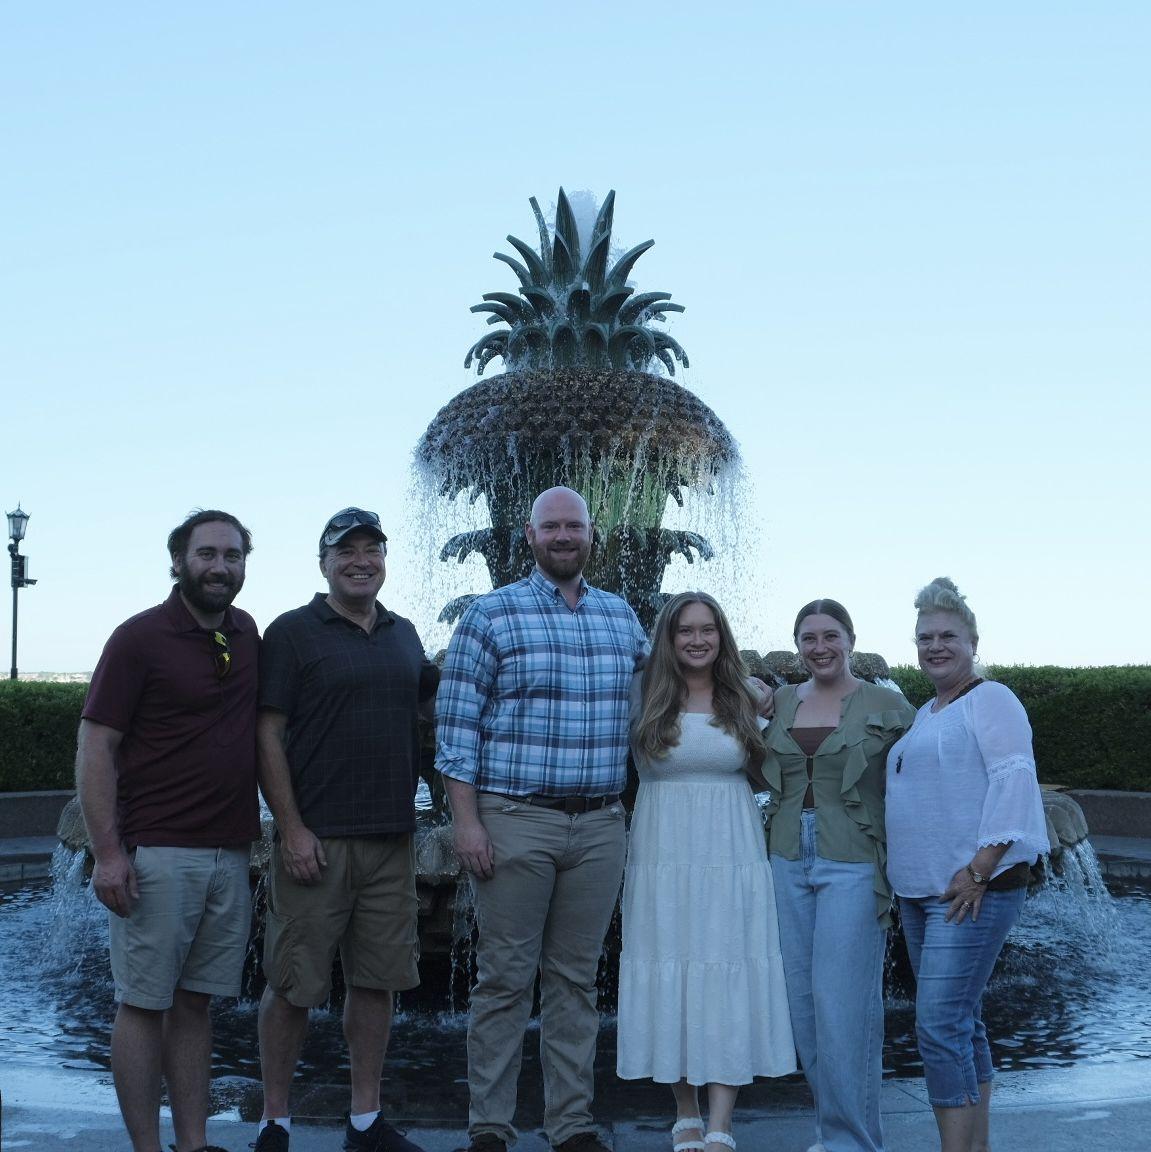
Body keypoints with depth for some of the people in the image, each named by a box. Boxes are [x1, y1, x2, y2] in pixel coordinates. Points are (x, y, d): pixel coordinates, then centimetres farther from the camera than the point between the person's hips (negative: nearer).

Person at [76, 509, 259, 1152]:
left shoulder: (247, 634, 11)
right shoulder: (140, 638, -6)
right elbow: (96, 746, -8)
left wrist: (261, 814, 14)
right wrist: (108, 852, -15)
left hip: (230, 854, 6)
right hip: (158, 854, -5)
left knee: (196, 1002, 11)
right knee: (145, 1003, 1)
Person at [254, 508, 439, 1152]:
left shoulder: (404, 635, 15)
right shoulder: (294, 632, -2)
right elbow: (269, 735, -6)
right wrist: (292, 829, -12)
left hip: (392, 839, 5)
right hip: (317, 838, -5)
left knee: (378, 979, 9)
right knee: (295, 985, 0)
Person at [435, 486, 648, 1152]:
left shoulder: (621, 616, 12)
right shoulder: (492, 615, -1)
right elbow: (458, 722, -4)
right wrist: (466, 820, -11)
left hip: (601, 825, 4)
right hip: (515, 821, -4)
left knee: (577, 979, 10)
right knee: (506, 978, 1)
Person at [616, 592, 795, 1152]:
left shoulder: (747, 700, 7)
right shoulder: (646, 702, 3)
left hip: (732, 854, 0)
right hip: (664, 853, 0)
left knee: (729, 983, -4)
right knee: (671, 978, 3)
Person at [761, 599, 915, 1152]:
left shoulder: (887, 706, -2)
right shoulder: (779, 703, 11)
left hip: (853, 867, -5)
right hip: (789, 863, 5)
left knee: (843, 1004, -7)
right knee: (803, 1002, 8)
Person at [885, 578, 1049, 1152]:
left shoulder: (990, 700, -8)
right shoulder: (925, 715, 20)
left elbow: (1014, 781, -18)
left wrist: (979, 869, -22)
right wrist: (903, 882, 19)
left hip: (971, 891, -9)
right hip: (921, 890, 9)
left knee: (939, 1026, -13)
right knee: (960, 1024, 12)